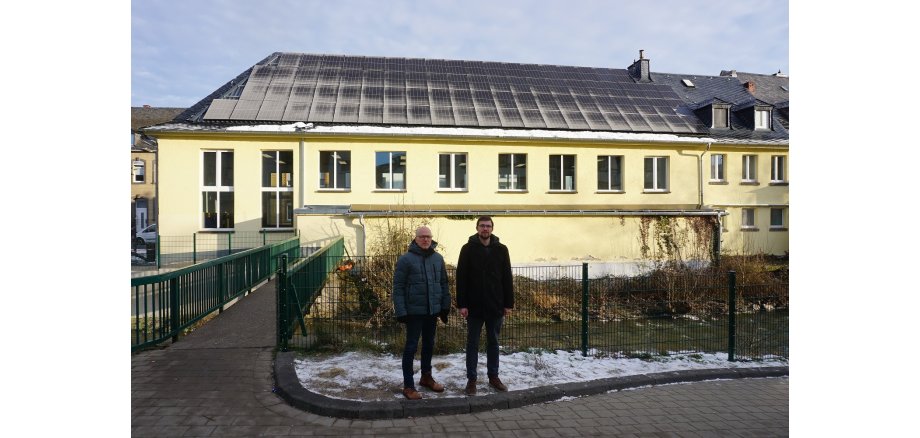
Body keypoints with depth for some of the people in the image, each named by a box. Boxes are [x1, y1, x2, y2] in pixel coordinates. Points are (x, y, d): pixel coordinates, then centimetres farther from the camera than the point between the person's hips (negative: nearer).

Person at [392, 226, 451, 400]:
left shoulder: (438, 258, 6)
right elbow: (398, 287, -10)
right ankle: (408, 386, 11)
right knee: (411, 347, 2)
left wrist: (445, 306, 11)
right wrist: (401, 311, -14)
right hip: (414, 311, -5)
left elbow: (444, 284, 13)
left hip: (432, 311, 5)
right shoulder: (406, 259, -9)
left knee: (429, 345, 18)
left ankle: (426, 377, 35)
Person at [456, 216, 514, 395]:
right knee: (472, 344, 7)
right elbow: (461, 278, -6)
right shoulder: (468, 249, -4)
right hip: (474, 306, -2)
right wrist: (461, 304, -11)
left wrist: (509, 303, 1)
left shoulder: (501, 249, 3)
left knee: (493, 343, 13)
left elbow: (507, 278, 5)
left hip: (495, 306, 2)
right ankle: (471, 379, 16)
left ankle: (493, 376, 25)